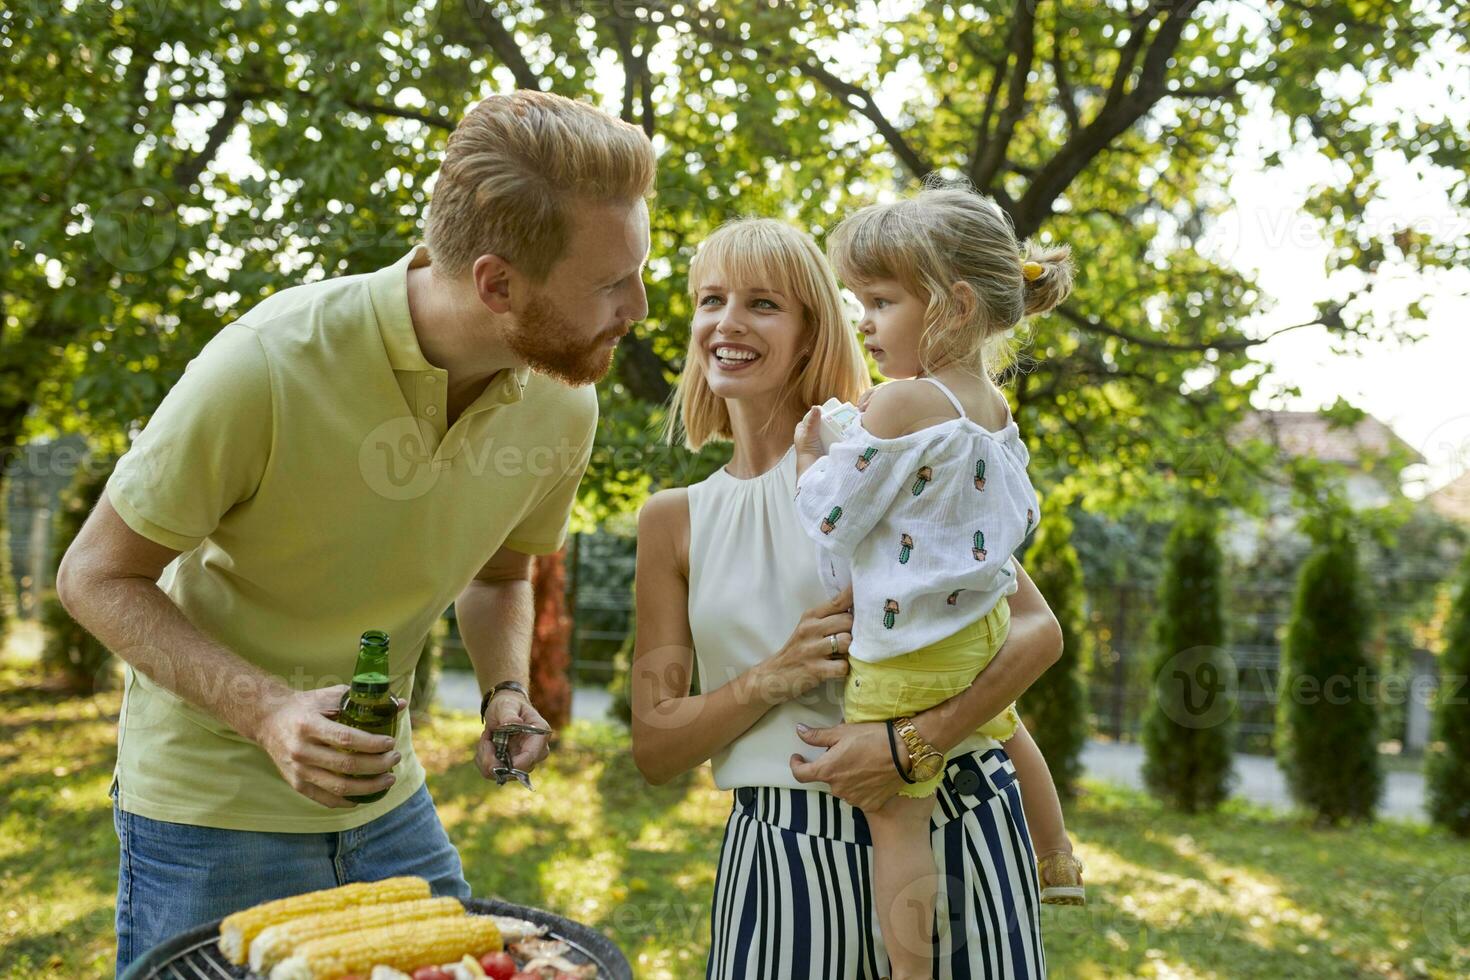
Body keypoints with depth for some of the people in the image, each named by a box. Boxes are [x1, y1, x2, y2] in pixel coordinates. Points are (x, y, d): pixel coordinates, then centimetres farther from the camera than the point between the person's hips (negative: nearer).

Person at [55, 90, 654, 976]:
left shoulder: (562, 405, -10)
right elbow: (98, 577, -15)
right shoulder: (269, 366, -26)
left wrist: (507, 691, -10)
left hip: (385, 796, 5)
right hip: (212, 796, -4)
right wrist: (265, 708, -29)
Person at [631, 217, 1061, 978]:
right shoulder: (674, 521, 6)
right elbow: (654, 748, 4)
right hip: (782, 852, 2)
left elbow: (1037, 629, -8)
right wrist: (775, 677, -13)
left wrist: (914, 741, -23)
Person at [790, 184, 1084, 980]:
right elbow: (1020, 518, 14)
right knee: (1004, 733, 35)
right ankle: (1057, 865, 56)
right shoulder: (994, 408, 1)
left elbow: (829, 525, -17)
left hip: (907, 656, -9)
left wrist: (809, 459, 0)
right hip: (984, 628, 9)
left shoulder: (898, 406, -24)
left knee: (896, 821, -1)